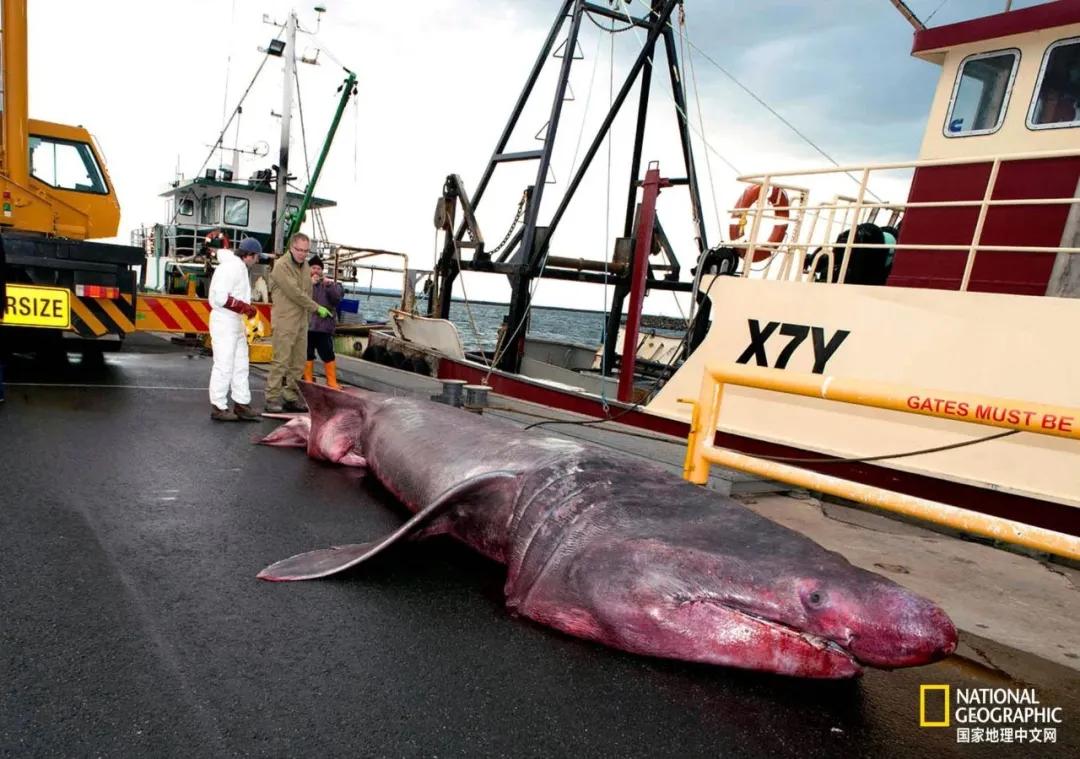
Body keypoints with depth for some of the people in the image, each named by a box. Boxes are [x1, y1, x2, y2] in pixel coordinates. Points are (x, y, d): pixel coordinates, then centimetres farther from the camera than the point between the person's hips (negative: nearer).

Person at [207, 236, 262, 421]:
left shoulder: (240, 268, 13)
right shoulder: (230, 267, -16)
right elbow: (220, 298, -23)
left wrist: (247, 309, 6)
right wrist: (246, 308, -18)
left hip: (237, 323, 10)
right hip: (224, 322, -10)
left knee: (240, 365, 12)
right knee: (224, 365, -3)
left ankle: (241, 405, 18)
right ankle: (218, 408, 6)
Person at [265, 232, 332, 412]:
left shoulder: (306, 266, 15)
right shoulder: (281, 265, -10)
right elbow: (295, 293, -16)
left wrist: (308, 314, 6)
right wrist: (317, 308, -11)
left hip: (302, 321, 8)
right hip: (284, 323, -8)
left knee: (299, 362, 9)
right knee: (281, 361, -7)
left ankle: (291, 397, 16)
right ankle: (272, 399, -1)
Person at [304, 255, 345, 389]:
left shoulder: (329, 283, 10)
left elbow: (338, 297, -5)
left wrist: (330, 285, -18)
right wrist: (310, 284, -19)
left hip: (324, 325, 1)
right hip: (306, 325, -1)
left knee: (328, 355, 3)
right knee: (308, 354, 8)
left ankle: (332, 382, 11)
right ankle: (308, 381, 20)